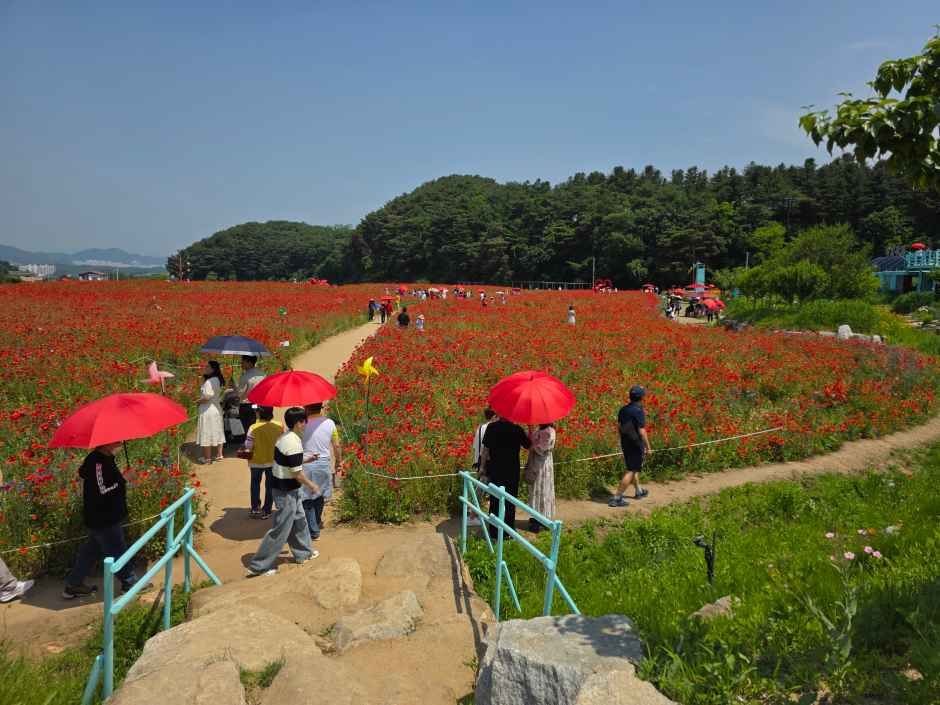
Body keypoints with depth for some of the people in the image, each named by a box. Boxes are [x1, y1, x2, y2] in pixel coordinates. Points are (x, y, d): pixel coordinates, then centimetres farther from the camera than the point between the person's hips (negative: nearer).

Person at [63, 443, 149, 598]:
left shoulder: (108, 458, 3)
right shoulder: (95, 462, -26)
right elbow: (100, 490, -29)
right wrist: (121, 481, -20)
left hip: (107, 516, 9)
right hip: (103, 519, -9)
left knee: (92, 550, 21)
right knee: (117, 551, 8)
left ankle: (73, 585, 32)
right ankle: (130, 582, 25)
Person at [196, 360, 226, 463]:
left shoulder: (209, 381, -20)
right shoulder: (218, 380, 9)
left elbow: (206, 397, -25)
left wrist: (197, 401, -6)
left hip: (208, 410, -10)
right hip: (217, 408, 10)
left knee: (206, 435, -1)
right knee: (217, 433, 15)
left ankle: (207, 458, 5)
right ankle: (218, 455, 23)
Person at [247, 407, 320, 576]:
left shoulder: (285, 438, 5)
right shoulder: (294, 443, -25)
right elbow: (297, 474, -21)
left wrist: (307, 458, 15)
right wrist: (312, 486, -6)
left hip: (280, 485, 10)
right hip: (286, 491, -10)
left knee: (299, 520, 23)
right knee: (280, 530, 0)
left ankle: (303, 553, 39)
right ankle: (259, 566, 8)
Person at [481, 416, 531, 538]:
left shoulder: (491, 427, -7)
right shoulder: (517, 429, -9)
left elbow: (485, 449, -5)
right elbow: (528, 445, 3)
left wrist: (484, 466, 4)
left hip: (495, 469, 1)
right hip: (512, 470, -1)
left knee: (495, 500, 11)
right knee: (510, 501, 11)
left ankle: (494, 531, 17)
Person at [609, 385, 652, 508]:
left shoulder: (623, 410, 4)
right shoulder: (639, 411, -19)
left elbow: (618, 427, 10)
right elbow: (642, 431, -20)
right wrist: (648, 447, -11)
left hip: (625, 444, 8)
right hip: (636, 445, -8)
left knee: (633, 468, 24)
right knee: (631, 471, -3)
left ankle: (638, 491, 41)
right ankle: (617, 498, -5)